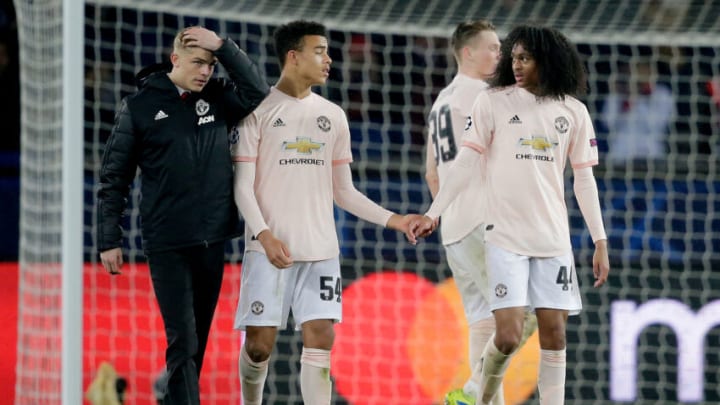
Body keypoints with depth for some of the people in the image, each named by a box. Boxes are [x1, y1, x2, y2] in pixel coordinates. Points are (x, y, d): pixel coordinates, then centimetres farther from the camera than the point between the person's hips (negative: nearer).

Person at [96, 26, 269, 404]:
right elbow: (114, 178, 1)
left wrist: (223, 47, -13)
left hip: (212, 241, 4)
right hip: (167, 244, -4)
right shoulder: (139, 106, -2)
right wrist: (109, 240, -3)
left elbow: (258, 91, -7)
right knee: (182, 340, -11)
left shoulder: (217, 99, 8)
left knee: (198, 340, 11)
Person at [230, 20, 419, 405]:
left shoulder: (332, 116, 14)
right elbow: (243, 186, -5)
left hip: (320, 249, 4)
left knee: (320, 339, -5)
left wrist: (393, 220, 5)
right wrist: (263, 233, -20)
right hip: (270, 248, -4)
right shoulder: (258, 111, -1)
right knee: (259, 344, -4)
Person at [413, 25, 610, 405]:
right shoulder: (492, 102, -1)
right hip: (505, 237, -3)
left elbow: (584, 180, 10)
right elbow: (465, 162, -2)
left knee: (554, 332, 0)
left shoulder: (573, 112, 6)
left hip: (554, 239, 3)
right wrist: (433, 213, -9)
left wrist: (600, 241, 8)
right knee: (508, 336, -10)